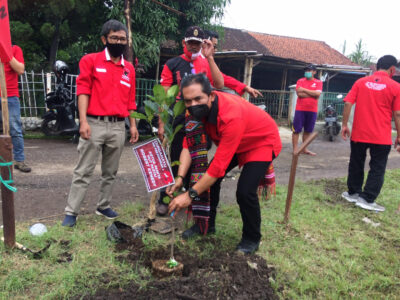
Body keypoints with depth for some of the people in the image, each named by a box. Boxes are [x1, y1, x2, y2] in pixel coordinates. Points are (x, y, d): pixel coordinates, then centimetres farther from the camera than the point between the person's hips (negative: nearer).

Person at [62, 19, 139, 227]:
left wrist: (133, 125, 10)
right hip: (94, 124, -4)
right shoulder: (90, 60, 2)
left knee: (110, 172, 12)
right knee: (83, 171, -1)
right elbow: (83, 91, -5)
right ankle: (71, 212, 7)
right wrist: (83, 121, -15)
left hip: (118, 127, 4)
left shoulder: (129, 68, 14)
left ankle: (103, 206, 26)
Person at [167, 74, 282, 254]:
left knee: (245, 192, -21)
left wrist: (191, 195, -38)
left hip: (263, 143, -7)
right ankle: (207, 225, 20)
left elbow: (220, 164, -41)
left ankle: (252, 239, 6)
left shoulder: (231, 116, -41)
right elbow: (189, 144, -16)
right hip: (233, 143, 7)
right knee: (208, 178, -2)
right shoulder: (200, 108, -18)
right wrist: (180, 178, -30)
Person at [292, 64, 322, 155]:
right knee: (296, 130, -3)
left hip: (312, 110, 2)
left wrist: (304, 90, -10)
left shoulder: (318, 82, 7)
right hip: (300, 109, -2)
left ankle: (305, 149, 21)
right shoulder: (300, 81, 4)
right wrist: (312, 94, -8)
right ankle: (295, 149, 4)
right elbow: (299, 94, -10)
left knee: (308, 131, 10)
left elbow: (318, 94, -10)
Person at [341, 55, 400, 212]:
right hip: (382, 137, -3)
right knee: (377, 169, 8)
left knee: (356, 165, 16)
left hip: (358, 134, 3)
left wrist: (344, 125, 3)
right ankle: (367, 199, 9)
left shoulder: (360, 82, 2)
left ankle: (353, 193, 28)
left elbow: (347, 104, -4)